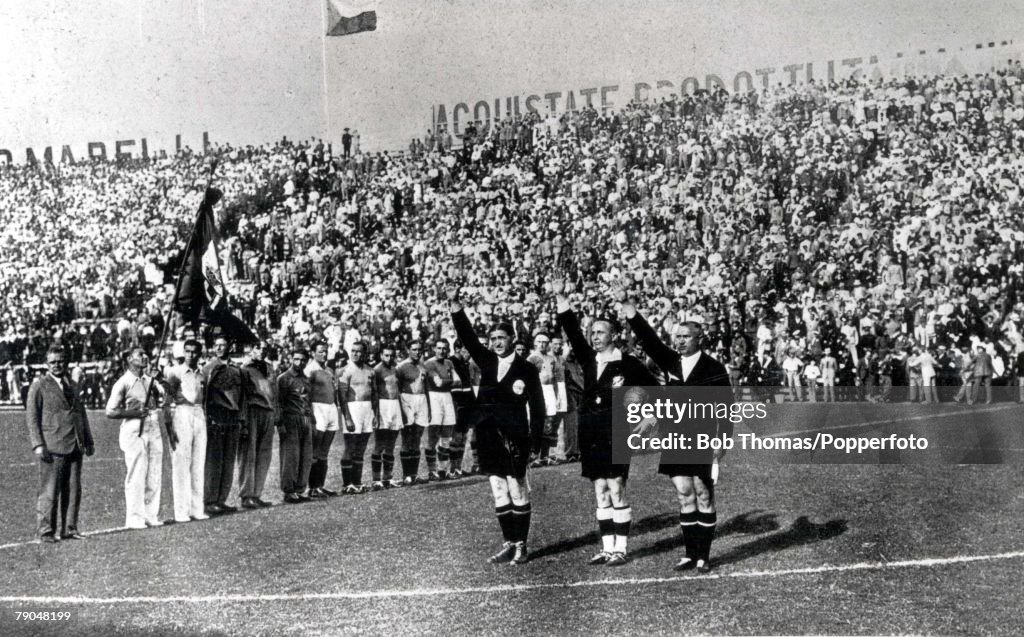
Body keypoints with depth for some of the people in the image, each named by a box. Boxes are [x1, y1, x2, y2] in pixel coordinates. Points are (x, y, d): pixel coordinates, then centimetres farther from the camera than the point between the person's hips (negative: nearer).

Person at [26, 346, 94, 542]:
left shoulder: (73, 386, 18)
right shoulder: (39, 385, 1)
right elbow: (31, 416, -3)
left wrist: (88, 441, 17)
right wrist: (38, 445, -12)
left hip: (75, 446, 6)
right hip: (52, 447, -6)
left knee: (73, 490, 5)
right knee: (49, 491, -5)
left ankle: (69, 529, 11)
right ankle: (46, 531, 0)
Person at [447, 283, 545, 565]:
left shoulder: (527, 369, -4)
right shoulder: (487, 361, 8)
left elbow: (537, 406, -4)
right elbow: (468, 337, -1)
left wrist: (537, 438, -11)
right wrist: (455, 306, -12)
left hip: (514, 437, -5)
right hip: (488, 436, 5)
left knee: (517, 489, 0)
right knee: (499, 492, 9)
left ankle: (521, 545, 7)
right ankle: (508, 543, 17)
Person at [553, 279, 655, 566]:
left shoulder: (627, 364, -5)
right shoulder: (588, 359, 9)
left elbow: (653, 390, 1)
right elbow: (572, 331, 2)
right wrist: (560, 298, -5)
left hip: (615, 432, -6)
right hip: (590, 432, 6)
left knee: (616, 491, -4)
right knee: (600, 493, 9)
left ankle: (620, 549, 1)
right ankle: (607, 547, 14)